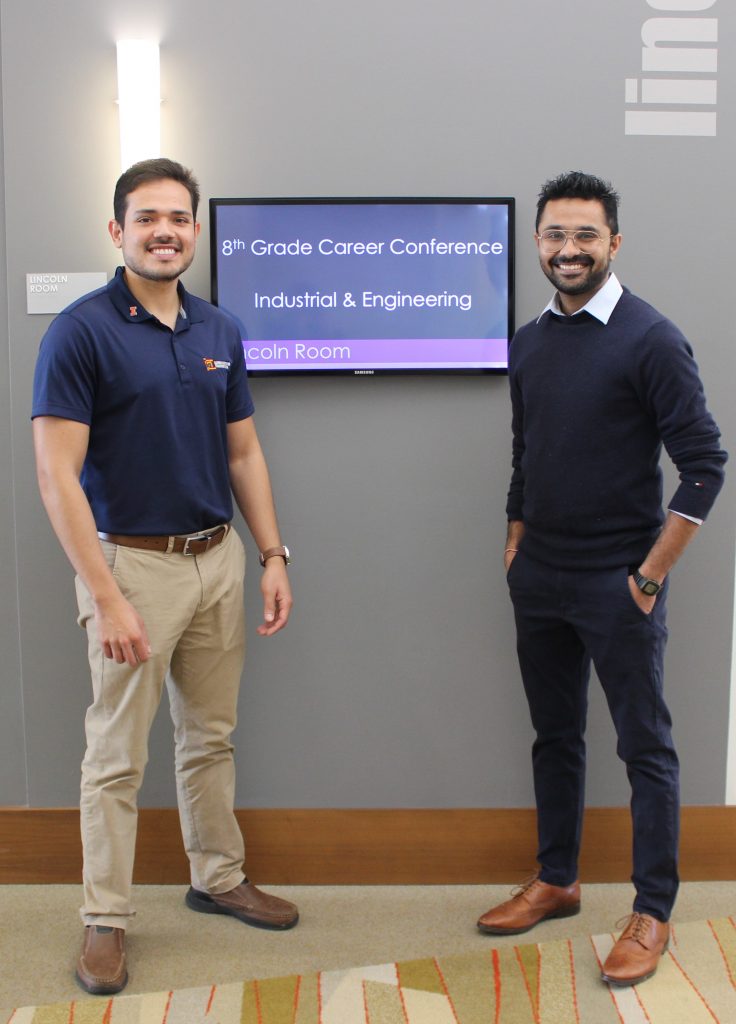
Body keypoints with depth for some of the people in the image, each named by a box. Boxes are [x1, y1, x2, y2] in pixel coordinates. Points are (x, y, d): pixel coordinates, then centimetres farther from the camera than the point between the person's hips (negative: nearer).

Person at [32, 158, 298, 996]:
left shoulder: (220, 332, 6)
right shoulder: (81, 331, -12)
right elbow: (57, 474, -16)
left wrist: (272, 557, 6)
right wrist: (106, 597, -21)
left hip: (217, 558, 6)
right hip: (132, 562, -5)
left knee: (211, 737, 18)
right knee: (118, 755, 6)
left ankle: (219, 878, 36)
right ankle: (105, 917, 22)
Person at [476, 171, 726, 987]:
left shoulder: (650, 339, -11)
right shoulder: (529, 343, 8)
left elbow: (704, 463, -13)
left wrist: (651, 573, -13)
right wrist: (516, 550, 12)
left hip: (616, 583, -6)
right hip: (539, 580, 6)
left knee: (644, 746, 4)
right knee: (554, 736, 16)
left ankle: (653, 913, 17)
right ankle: (555, 881, 32)